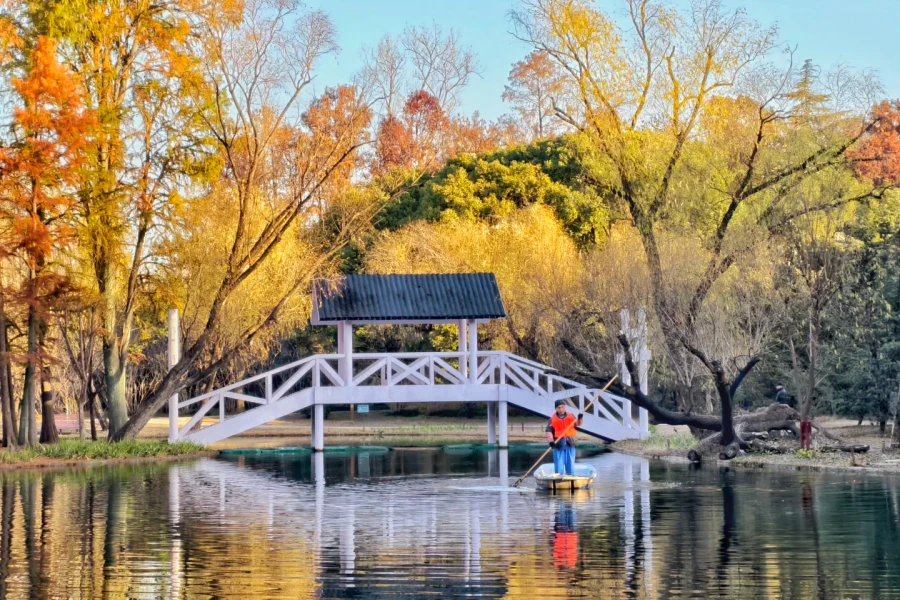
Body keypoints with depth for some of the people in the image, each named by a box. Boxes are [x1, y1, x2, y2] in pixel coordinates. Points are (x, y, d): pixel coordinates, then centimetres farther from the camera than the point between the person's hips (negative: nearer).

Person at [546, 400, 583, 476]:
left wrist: (580, 418, -15)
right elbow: (549, 431, -5)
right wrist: (550, 441, -21)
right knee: (559, 465, 0)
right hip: (558, 444, -2)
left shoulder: (571, 416, 11)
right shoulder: (552, 418, 2)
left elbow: (578, 424, 6)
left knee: (570, 463, 7)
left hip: (570, 444, 2)